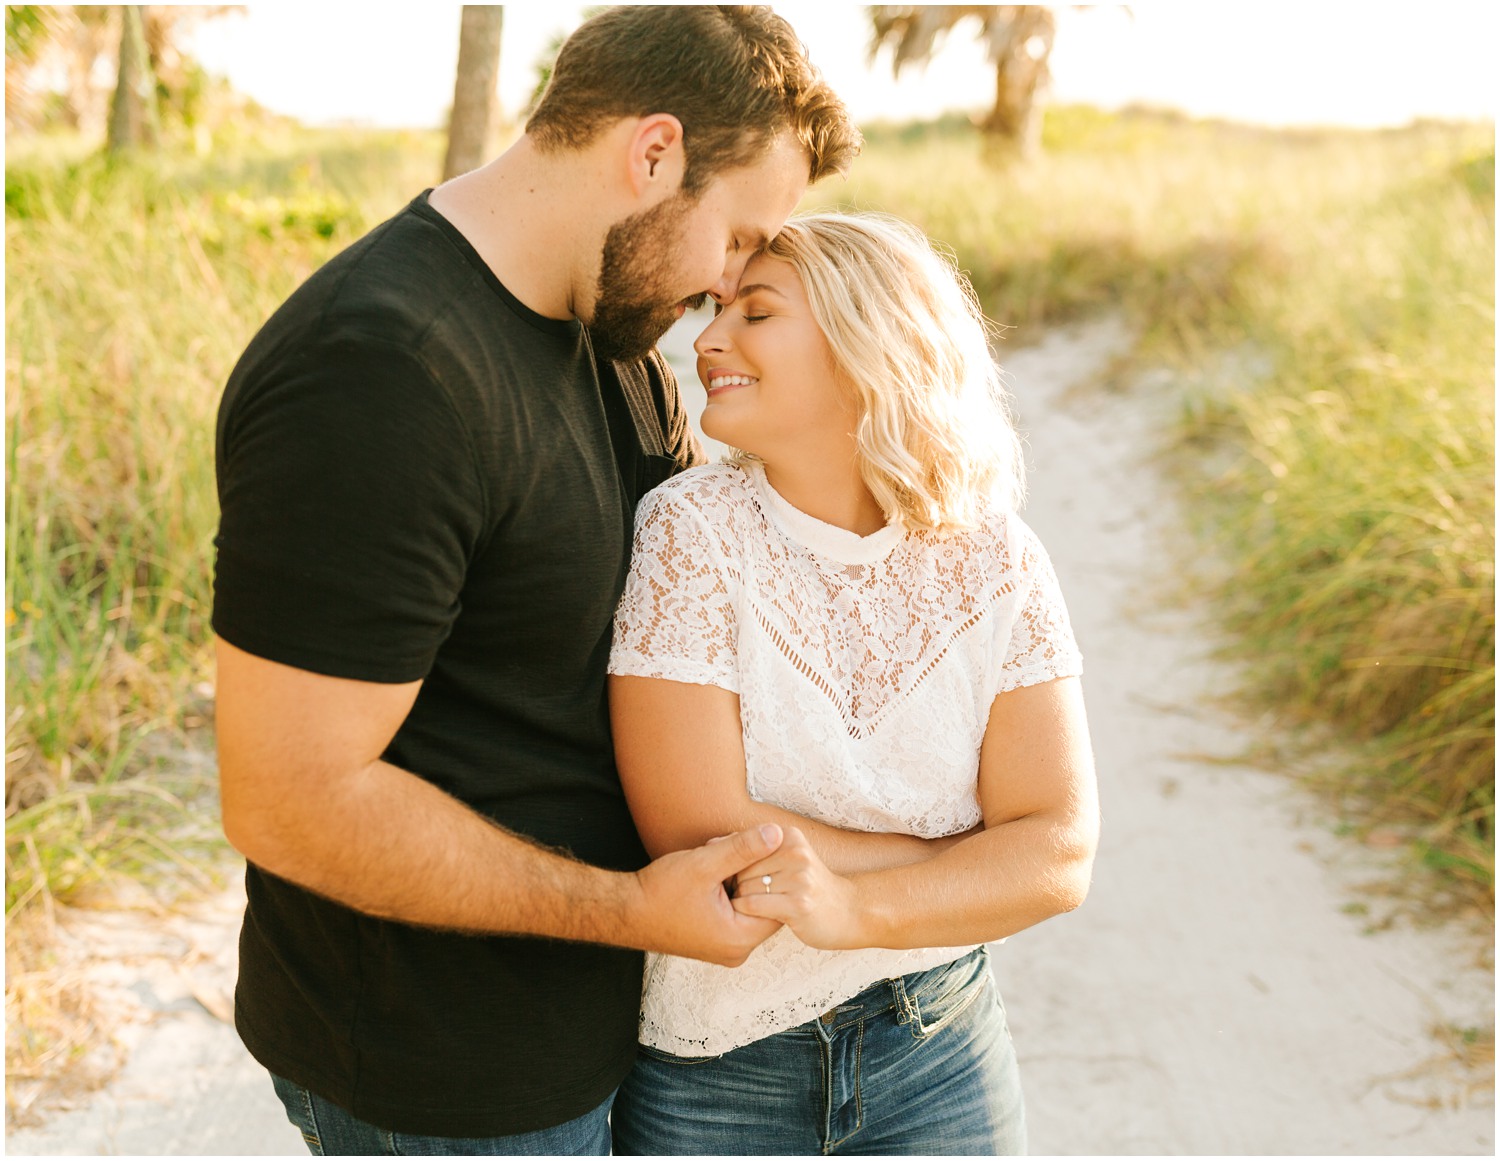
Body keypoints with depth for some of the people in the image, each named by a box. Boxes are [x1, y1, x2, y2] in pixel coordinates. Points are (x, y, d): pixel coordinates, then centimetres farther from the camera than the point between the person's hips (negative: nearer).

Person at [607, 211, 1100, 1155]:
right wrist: (978, 862, -15)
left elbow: (1063, 851, -12)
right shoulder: (690, 532, -15)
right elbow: (700, 841, -21)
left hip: (937, 1054, 2)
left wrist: (854, 907, -29)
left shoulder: (993, 560, -7)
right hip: (708, 1066, -2)